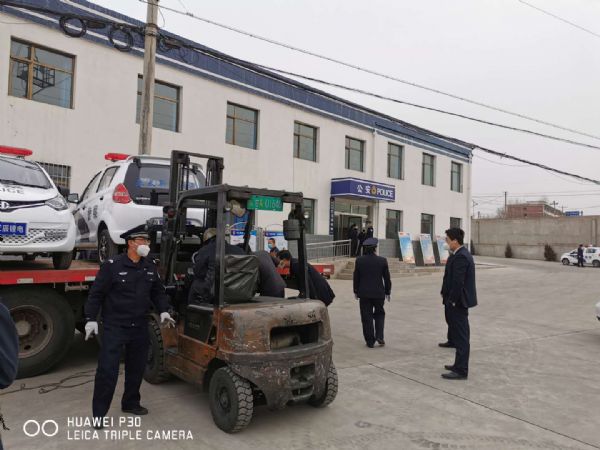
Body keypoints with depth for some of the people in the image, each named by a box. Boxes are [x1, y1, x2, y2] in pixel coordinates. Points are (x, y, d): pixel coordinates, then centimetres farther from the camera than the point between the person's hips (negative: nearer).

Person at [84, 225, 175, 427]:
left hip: (140, 327, 6)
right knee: (107, 369, -4)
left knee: (137, 367, 15)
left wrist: (163, 311, 1)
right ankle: (99, 413, 10)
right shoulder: (112, 265, -12)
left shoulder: (150, 267, 5)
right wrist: (91, 319, -12)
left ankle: (131, 403, 33)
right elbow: (96, 294, -10)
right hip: (115, 326, -6)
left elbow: (158, 292, 13)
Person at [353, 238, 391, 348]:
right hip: (379, 293, 0)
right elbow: (387, 278, 0)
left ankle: (370, 341, 10)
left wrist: (356, 291, 11)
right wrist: (387, 291, 12)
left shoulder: (359, 260, -6)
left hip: (364, 293, 0)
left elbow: (356, 277, 0)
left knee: (367, 317, 7)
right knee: (379, 314, 20)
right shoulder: (382, 261, -7)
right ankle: (379, 336, 8)